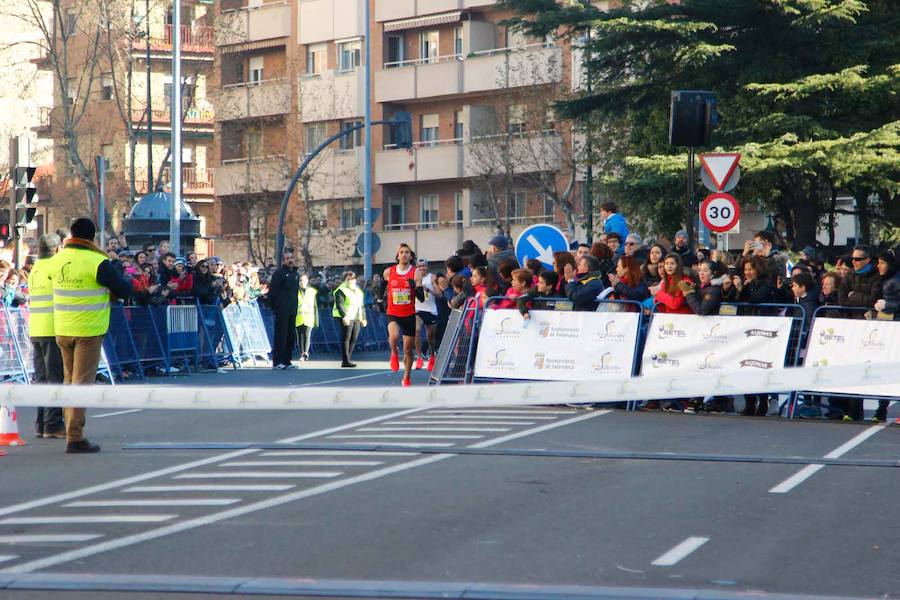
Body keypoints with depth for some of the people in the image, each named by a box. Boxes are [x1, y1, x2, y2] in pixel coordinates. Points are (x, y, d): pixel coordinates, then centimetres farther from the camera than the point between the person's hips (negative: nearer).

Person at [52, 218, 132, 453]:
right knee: (82, 381, -4)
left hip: (62, 330, 6)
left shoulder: (58, 259, 3)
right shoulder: (98, 263, -15)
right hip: (88, 331, -6)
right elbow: (124, 290, -9)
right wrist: (124, 281, 12)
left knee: (69, 380, 17)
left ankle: (71, 429, 24)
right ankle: (75, 437, -6)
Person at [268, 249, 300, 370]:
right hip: (282, 311, -7)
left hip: (292, 311, 7)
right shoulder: (279, 273, -5)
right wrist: (275, 307, -10)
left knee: (291, 336, 7)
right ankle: (277, 362, -4)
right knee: (281, 336, -7)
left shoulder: (296, 274, 16)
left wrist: (295, 307, 15)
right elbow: (272, 292, -8)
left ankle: (286, 361, 13)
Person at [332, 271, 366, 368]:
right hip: (346, 318, -8)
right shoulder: (341, 290, -5)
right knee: (346, 339, -9)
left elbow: (362, 305, 27)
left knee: (354, 339, 5)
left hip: (356, 318, 8)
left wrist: (363, 318, 22)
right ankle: (345, 361, -11)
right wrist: (344, 315, -28)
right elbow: (339, 304, -16)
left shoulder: (358, 291, 21)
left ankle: (347, 359, 13)